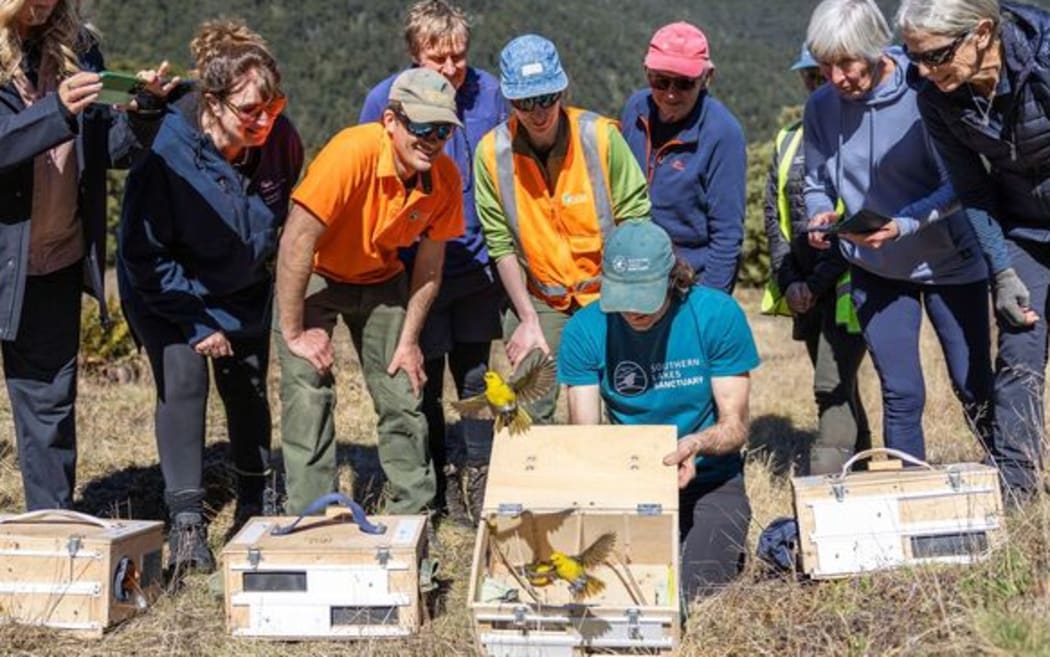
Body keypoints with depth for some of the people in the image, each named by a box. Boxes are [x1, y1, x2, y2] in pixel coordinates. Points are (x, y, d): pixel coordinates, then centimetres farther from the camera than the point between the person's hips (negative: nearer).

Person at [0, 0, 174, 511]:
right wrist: (56, 112, -31)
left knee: (51, 401, 11)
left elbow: (113, 147, 4)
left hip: (56, 258, 4)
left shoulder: (76, 48, 5)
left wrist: (145, 108, -14)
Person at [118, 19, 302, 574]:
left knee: (247, 388, 8)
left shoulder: (279, 139, -20)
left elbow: (289, 208, 4)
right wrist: (198, 323, -21)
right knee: (183, 381, -17)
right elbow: (143, 255, -24)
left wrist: (264, 254, 9)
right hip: (165, 291, -4)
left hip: (244, 288, 4)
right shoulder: (167, 152, -33)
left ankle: (253, 506, 27)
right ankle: (186, 522, -12)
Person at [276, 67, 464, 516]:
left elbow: (430, 263, -3)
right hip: (313, 277, -4)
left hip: (381, 280, 5)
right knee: (309, 396, -14)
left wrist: (409, 340, -4)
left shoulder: (444, 177, -16)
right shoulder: (353, 152, -33)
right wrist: (293, 333, -28)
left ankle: (414, 516, 16)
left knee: (404, 397, 3)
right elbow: (296, 241, -32)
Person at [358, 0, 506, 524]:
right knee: (426, 382, 6)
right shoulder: (384, 100, -10)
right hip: (416, 269, -2)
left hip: (476, 263, 2)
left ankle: (480, 478, 23)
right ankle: (442, 481, 23)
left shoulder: (487, 91, -3)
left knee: (475, 377, 10)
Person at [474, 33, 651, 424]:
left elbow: (635, 220, -6)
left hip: (607, 294, -1)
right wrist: (528, 318, -6)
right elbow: (501, 244, -5)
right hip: (539, 300, 1)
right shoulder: (492, 152, -10)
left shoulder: (600, 136, -13)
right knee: (529, 413, -3)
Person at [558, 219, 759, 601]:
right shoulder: (585, 329, -8)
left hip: (709, 480, -1)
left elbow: (735, 426, -9)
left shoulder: (717, 315, -12)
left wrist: (696, 443, -32)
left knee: (690, 590, -22)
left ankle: (726, 544, 12)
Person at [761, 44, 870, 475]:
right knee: (839, 388, 13)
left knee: (832, 386, -14)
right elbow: (774, 215, 12)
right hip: (805, 287, 6)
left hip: (850, 282, -6)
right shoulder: (789, 141, 14)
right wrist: (789, 281, 0)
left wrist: (819, 281, -13)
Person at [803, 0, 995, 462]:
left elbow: (957, 186, -16)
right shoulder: (821, 106, -7)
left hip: (949, 263, -2)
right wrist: (819, 215, -16)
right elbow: (816, 184, 6)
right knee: (900, 394, 4)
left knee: (974, 387, 5)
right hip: (875, 271, 3)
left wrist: (902, 224, -30)